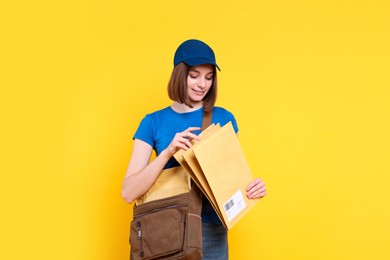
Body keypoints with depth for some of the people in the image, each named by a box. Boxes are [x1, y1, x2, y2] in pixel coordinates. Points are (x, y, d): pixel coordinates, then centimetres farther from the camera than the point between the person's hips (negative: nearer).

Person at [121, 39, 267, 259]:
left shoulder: (224, 118, 0)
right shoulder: (153, 122, -2)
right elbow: (128, 193, -10)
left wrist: (251, 188, -14)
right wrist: (168, 152, -23)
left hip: (211, 231, 1)